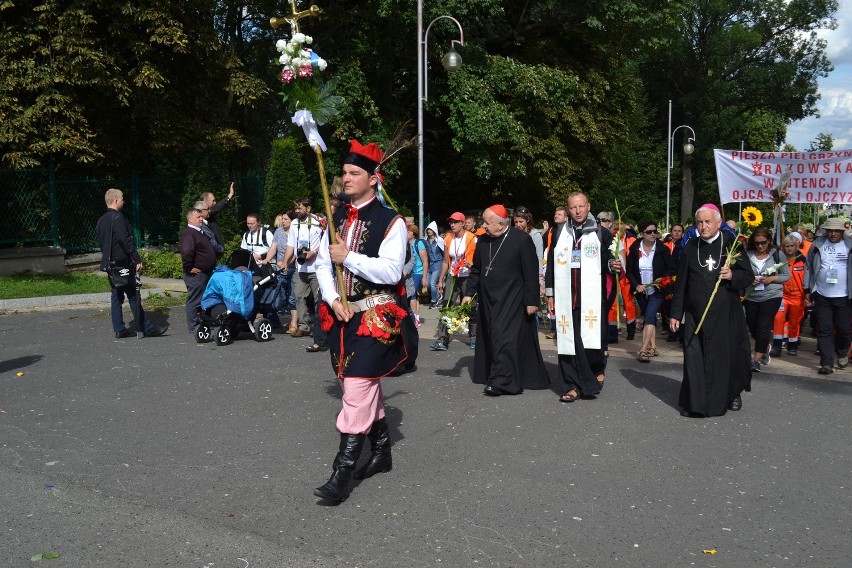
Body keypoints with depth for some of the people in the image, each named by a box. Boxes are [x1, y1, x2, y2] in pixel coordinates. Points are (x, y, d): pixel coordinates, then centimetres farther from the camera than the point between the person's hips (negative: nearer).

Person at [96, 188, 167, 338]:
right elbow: (126, 241, -20)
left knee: (116, 295, 11)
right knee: (133, 296, -6)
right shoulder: (118, 218, -14)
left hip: (109, 264, 9)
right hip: (122, 263, -9)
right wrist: (137, 260, -18)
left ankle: (119, 329, 12)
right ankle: (147, 328, -3)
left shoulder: (101, 220, 14)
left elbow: (101, 242, 19)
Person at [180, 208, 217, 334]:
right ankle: (194, 327, 3)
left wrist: (212, 266, 24)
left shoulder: (200, 232, 16)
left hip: (206, 273, 10)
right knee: (195, 301, -3)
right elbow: (186, 252, -32)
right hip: (196, 274, -10)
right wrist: (189, 268, -23)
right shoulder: (188, 233, -16)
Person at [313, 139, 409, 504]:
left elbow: (391, 271, -18)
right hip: (341, 314, 7)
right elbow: (322, 265, 10)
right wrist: (333, 300, -6)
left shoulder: (390, 222, -8)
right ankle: (381, 452, 32)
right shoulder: (338, 219, 12)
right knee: (367, 385, 17)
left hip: (374, 317, -7)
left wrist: (348, 257, -18)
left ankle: (343, 472, -8)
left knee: (357, 388, -12)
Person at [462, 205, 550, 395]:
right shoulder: (483, 241, 8)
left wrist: (531, 301, -11)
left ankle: (501, 381, -9)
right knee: (490, 338, 8)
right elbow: (476, 270, 17)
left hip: (512, 300, -6)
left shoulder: (521, 240, -10)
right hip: (488, 300, 6)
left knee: (504, 338, -12)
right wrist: (469, 293, 10)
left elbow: (531, 273, -9)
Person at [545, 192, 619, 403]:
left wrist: (612, 265, -17)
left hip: (593, 298, -2)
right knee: (568, 341, 1)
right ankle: (572, 385, 9)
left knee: (592, 338, -7)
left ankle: (597, 368, 24)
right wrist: (550, 293, 11)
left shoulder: (601, 233, 5)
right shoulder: (559, 233, 10)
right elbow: (552, 264, 13)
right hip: (566, 297, 2)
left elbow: (608, 261, 8)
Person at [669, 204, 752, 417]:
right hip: (695, 314, 2)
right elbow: (680, 283, 8)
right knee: (695, 357, -1)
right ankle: (694, 403, 6)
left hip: (726, 313, -1)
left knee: (726, 355, 7)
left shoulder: (731, 244, 0)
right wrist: (675, 313, 6)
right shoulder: (690, 248, 6)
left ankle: (732, 394, 30)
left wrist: (733, 275, -19)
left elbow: (749, 276, 2)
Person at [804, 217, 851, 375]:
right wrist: (807, 289, 5)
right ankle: (827, 362, 7)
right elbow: (809, 267, 7)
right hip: (822, 296, 1)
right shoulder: (817, 244, 3)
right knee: (824, 330, 2)